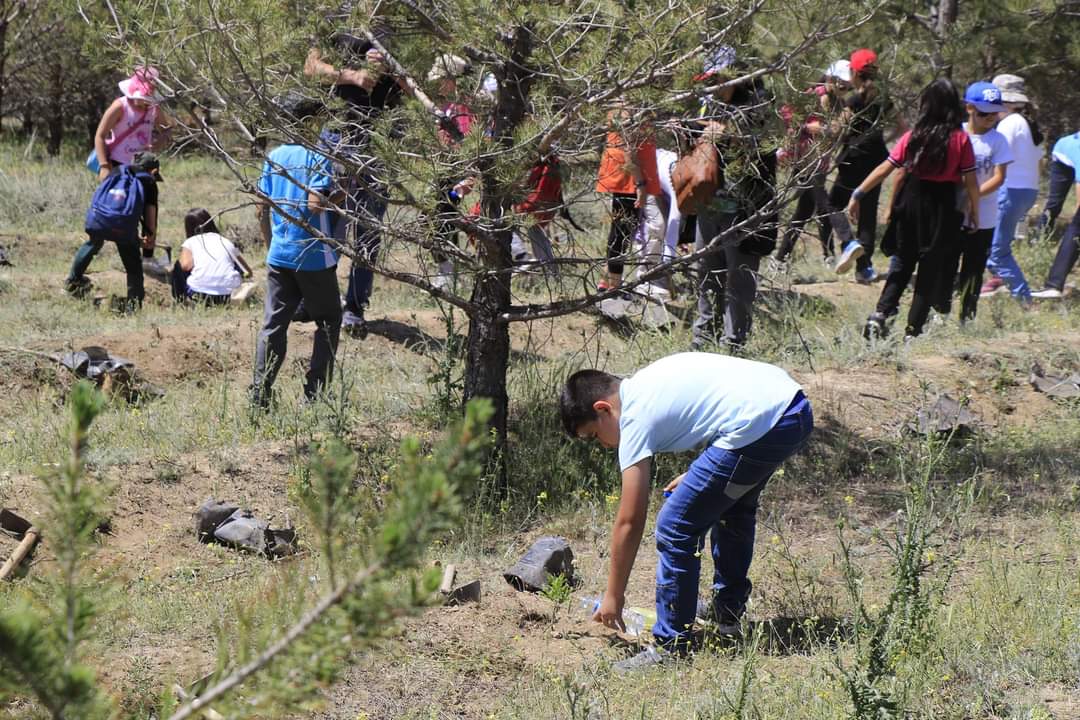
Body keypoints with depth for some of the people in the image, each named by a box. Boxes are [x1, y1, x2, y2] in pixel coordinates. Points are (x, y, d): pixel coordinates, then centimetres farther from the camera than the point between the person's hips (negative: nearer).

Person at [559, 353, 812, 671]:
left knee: (676, 529, -1)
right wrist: (698, 476, 27)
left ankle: (670, 647, 3)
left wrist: (614, 596, 8)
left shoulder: (635, 419, -2)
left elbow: (630, 522, -1)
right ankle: (727, 612, 48)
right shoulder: (646, 382, 22)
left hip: (759, 426, -10)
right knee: (735, 506, 34)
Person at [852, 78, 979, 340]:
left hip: (912, 200, 2)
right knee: (931, 269, 9)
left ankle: (880, 313, -2)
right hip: (942, 207, -2)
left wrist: (858, 194, 0)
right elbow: (971, 183, -8)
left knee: (902, 262, 16)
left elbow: (884, 169, -5)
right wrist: (974, 214, 5)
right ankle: (913, 330, 8)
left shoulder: (913, 137, -4)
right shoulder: (960, 139, -8)